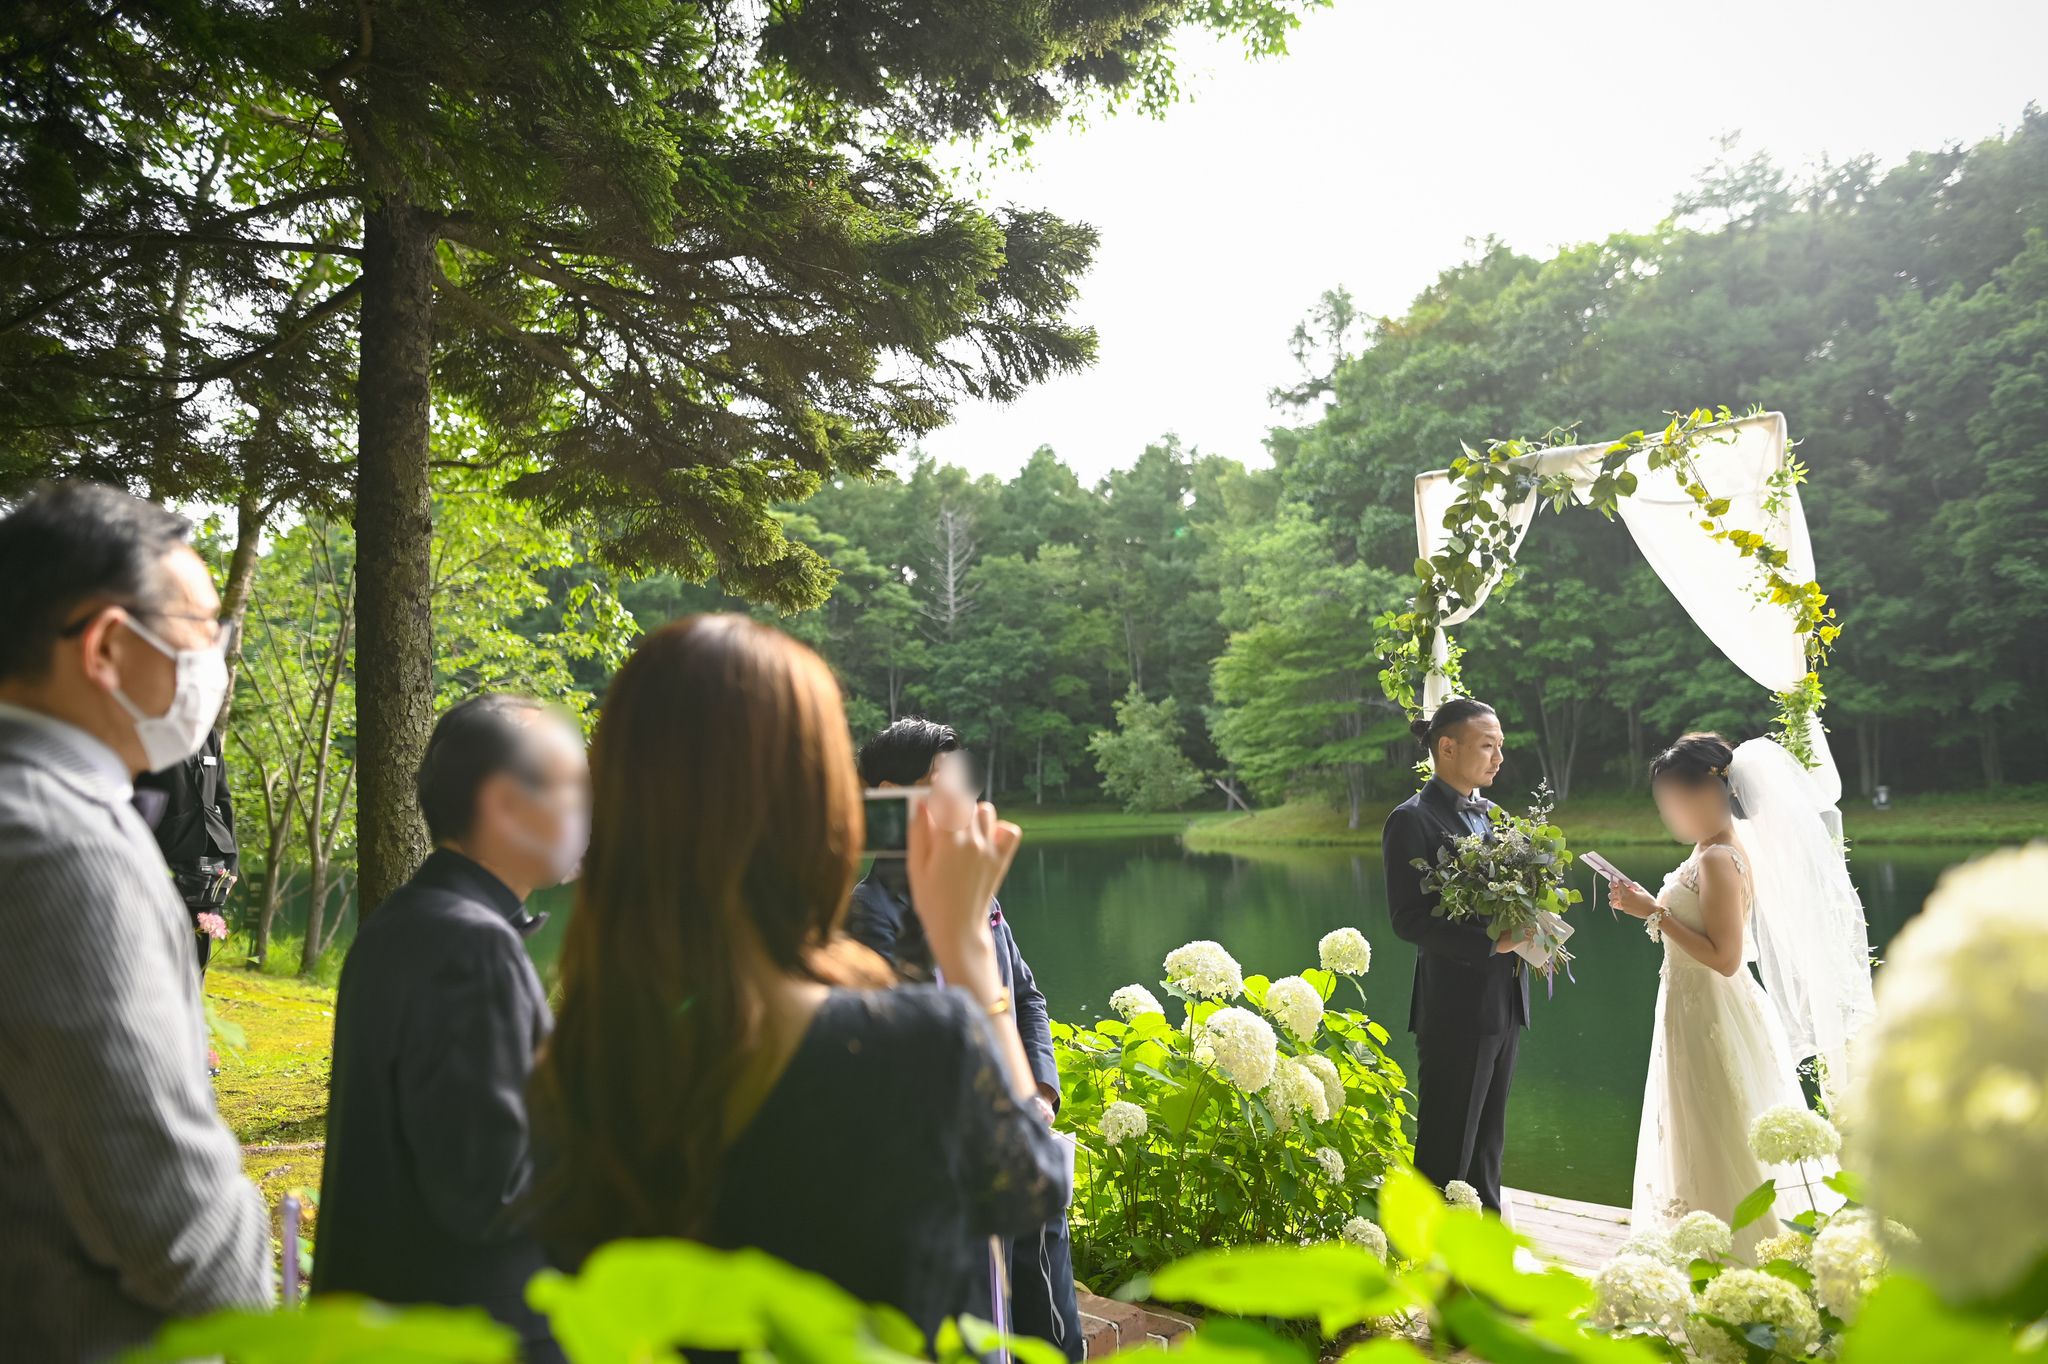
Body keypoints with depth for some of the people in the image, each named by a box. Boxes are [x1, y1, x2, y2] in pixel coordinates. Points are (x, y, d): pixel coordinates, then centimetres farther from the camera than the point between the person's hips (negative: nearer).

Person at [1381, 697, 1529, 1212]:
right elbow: (1409, 918, -18)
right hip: (1456, 1008, -8)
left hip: (1505, 1003, 8)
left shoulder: (1489, 816, 13)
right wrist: (1489, 943, -25)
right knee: (1447, 1150, 2)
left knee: (1487, 1145, 19)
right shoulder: (1413, 820, -12)